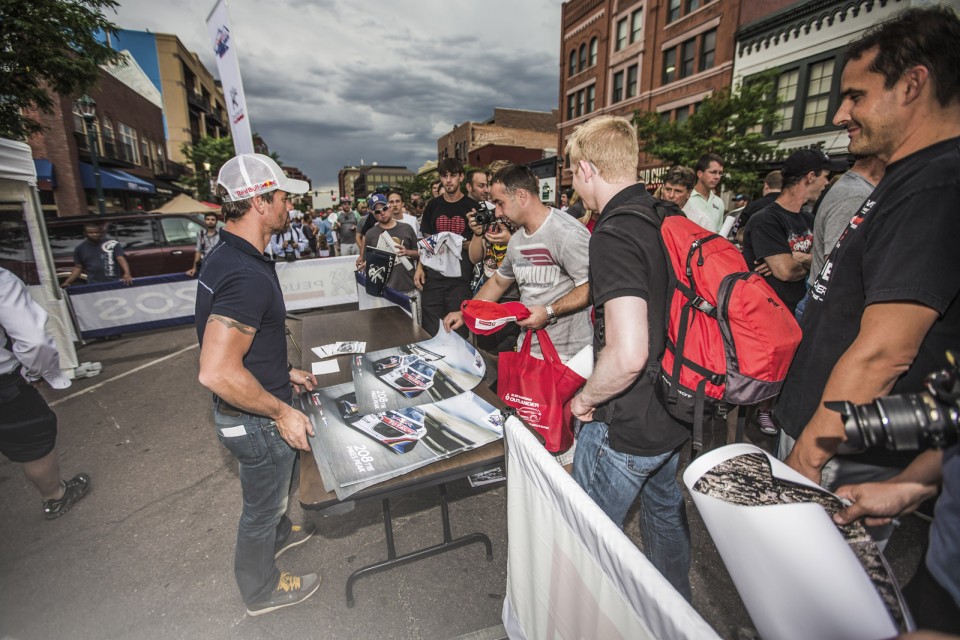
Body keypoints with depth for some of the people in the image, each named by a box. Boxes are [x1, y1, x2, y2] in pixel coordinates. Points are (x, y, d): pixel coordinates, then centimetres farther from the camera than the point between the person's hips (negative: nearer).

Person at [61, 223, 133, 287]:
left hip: (115, 283, -2)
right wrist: (67, 282, 2)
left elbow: (121, 259, -11)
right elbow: (78, 268, 15)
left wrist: (127, 274, -29)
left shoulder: (112, 244, -1)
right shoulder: (80, 248, 10)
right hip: (94, 285, 2)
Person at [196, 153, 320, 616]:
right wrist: (282, 412, -24)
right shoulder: (248, 276, -32)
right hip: (256, 421, -9)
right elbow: (217, 372, -35)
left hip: (251, 412, 9)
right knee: (261, 504, 16)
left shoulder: (226, 256, 2)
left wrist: (282, 372, 13)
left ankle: (277, 533, 61)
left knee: (267, 489, 33)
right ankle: (261, 590, 43)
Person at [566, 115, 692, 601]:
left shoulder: (614, 236, -25)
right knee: (665, 510, 30)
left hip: (626, 426, -9)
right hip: (674, 411, 10)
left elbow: (628, 354, -34)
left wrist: (585, 398, -14)